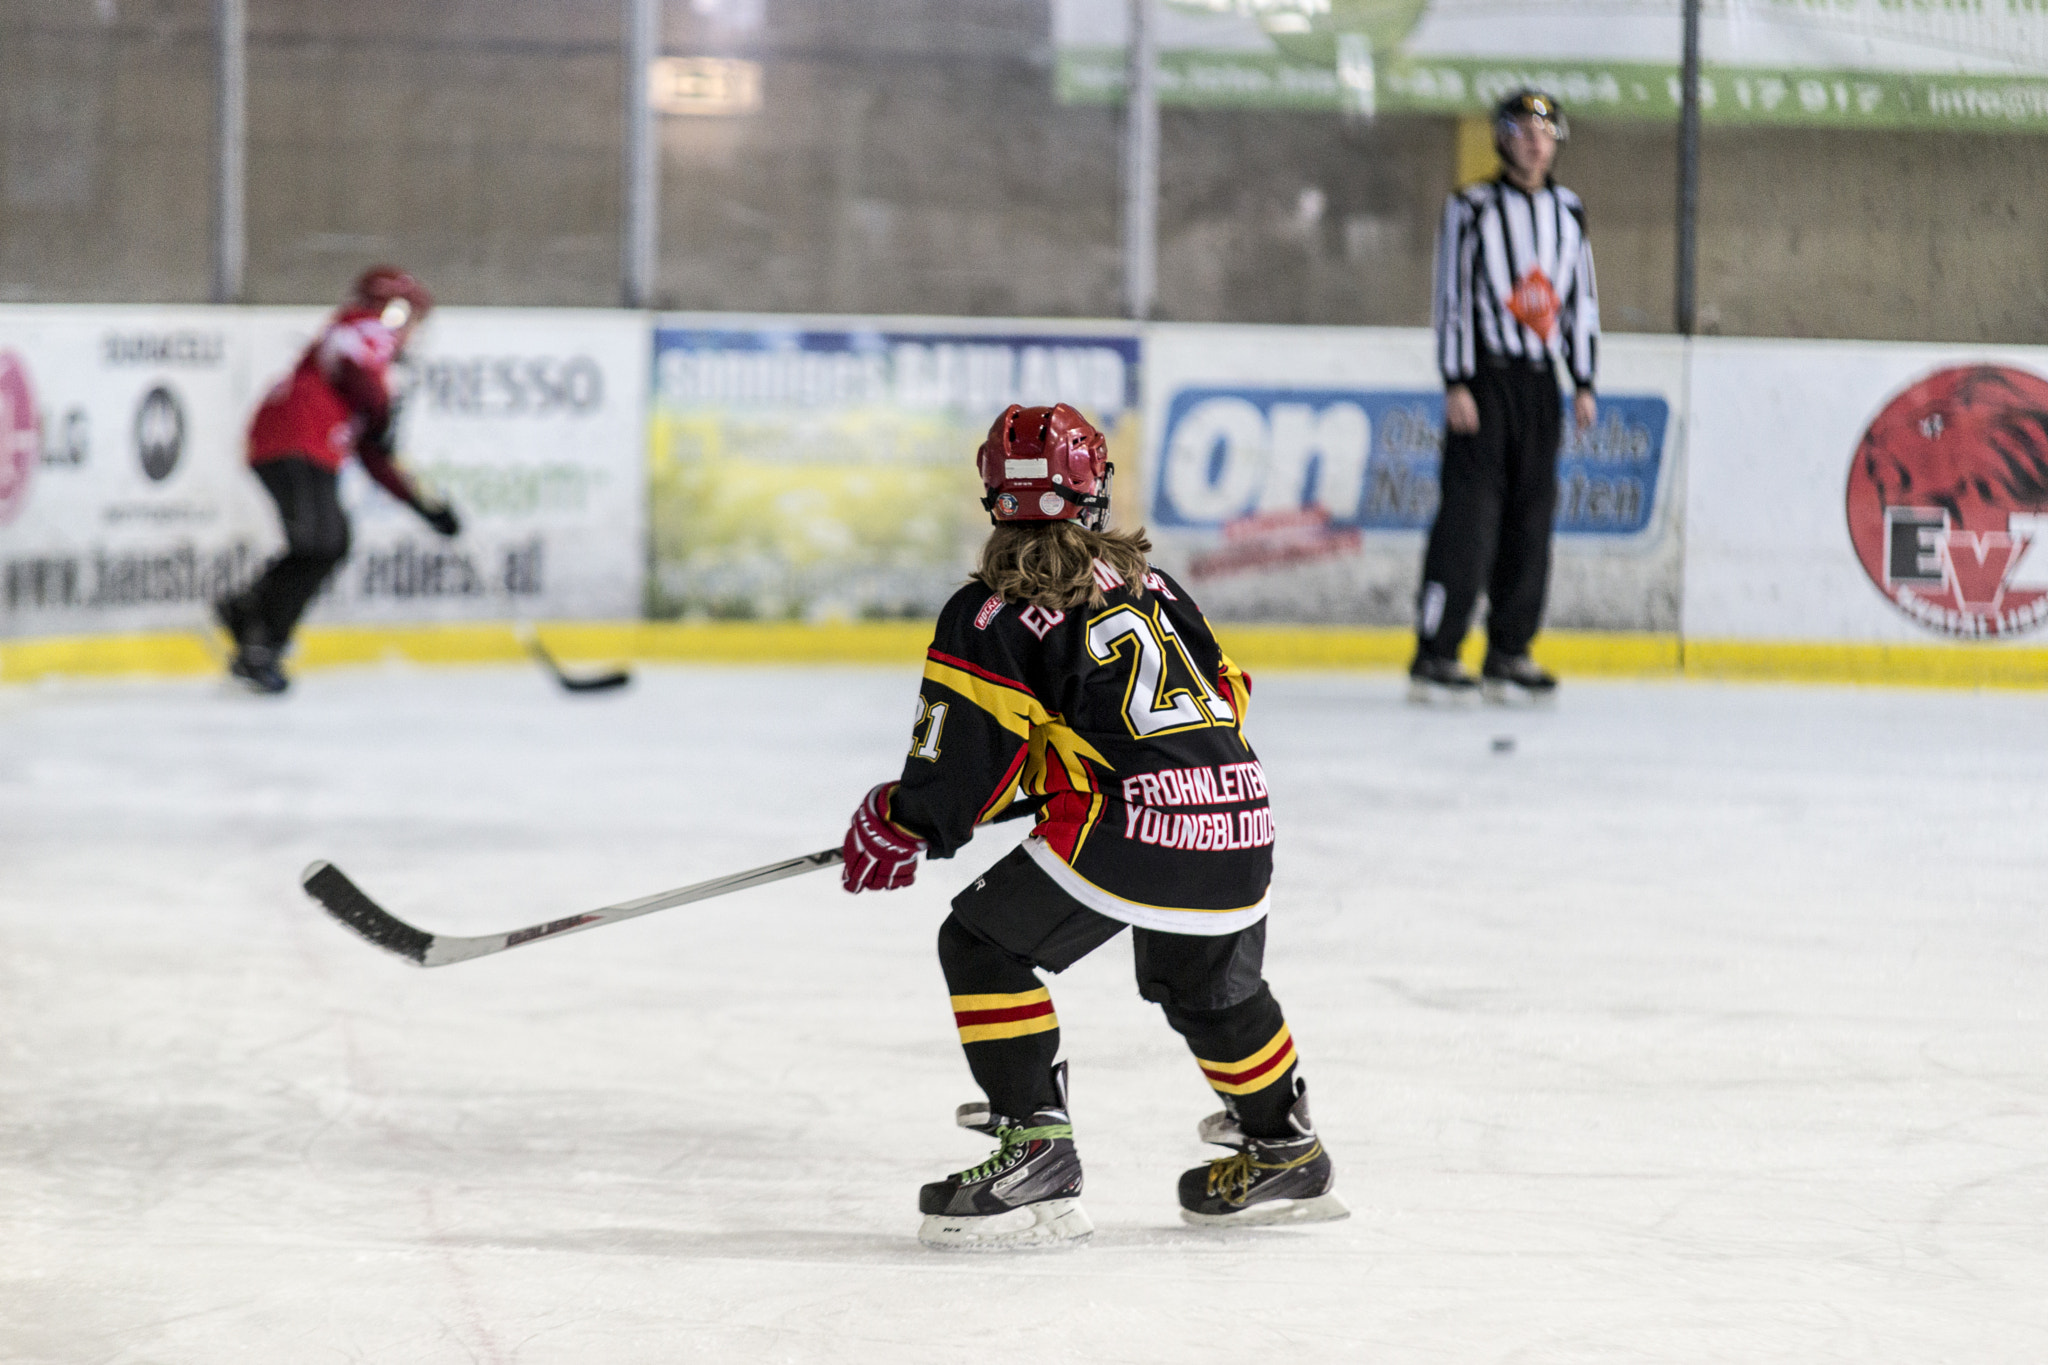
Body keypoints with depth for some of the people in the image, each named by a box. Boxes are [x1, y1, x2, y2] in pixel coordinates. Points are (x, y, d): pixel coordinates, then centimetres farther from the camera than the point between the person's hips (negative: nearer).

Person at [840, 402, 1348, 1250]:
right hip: (1239, 827, 6)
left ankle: (1035, 1148, -3)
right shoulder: (1147, 583, 20)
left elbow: (963, 762, -4)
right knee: (1210, 983, 30)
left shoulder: (992, 615, 1)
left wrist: (898, 828, 11)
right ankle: (1285, 1153, 43)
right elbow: (1224, 693, 24)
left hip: (1125, 828, -6)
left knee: (984, 943, 8)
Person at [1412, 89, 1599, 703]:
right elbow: (1452, 295, -6)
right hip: (1484, 377, -5)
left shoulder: (1568, 211, 13)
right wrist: (1456, 384, -12)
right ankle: (1434, 654, -9)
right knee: (1471, 510, -11)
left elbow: (1582, 299, 17)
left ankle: (1509, 652, 10)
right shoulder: (1472, 208, -3)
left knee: (1532, 515, 4)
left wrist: (1584, 384, 11)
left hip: (1540, 381, 5)